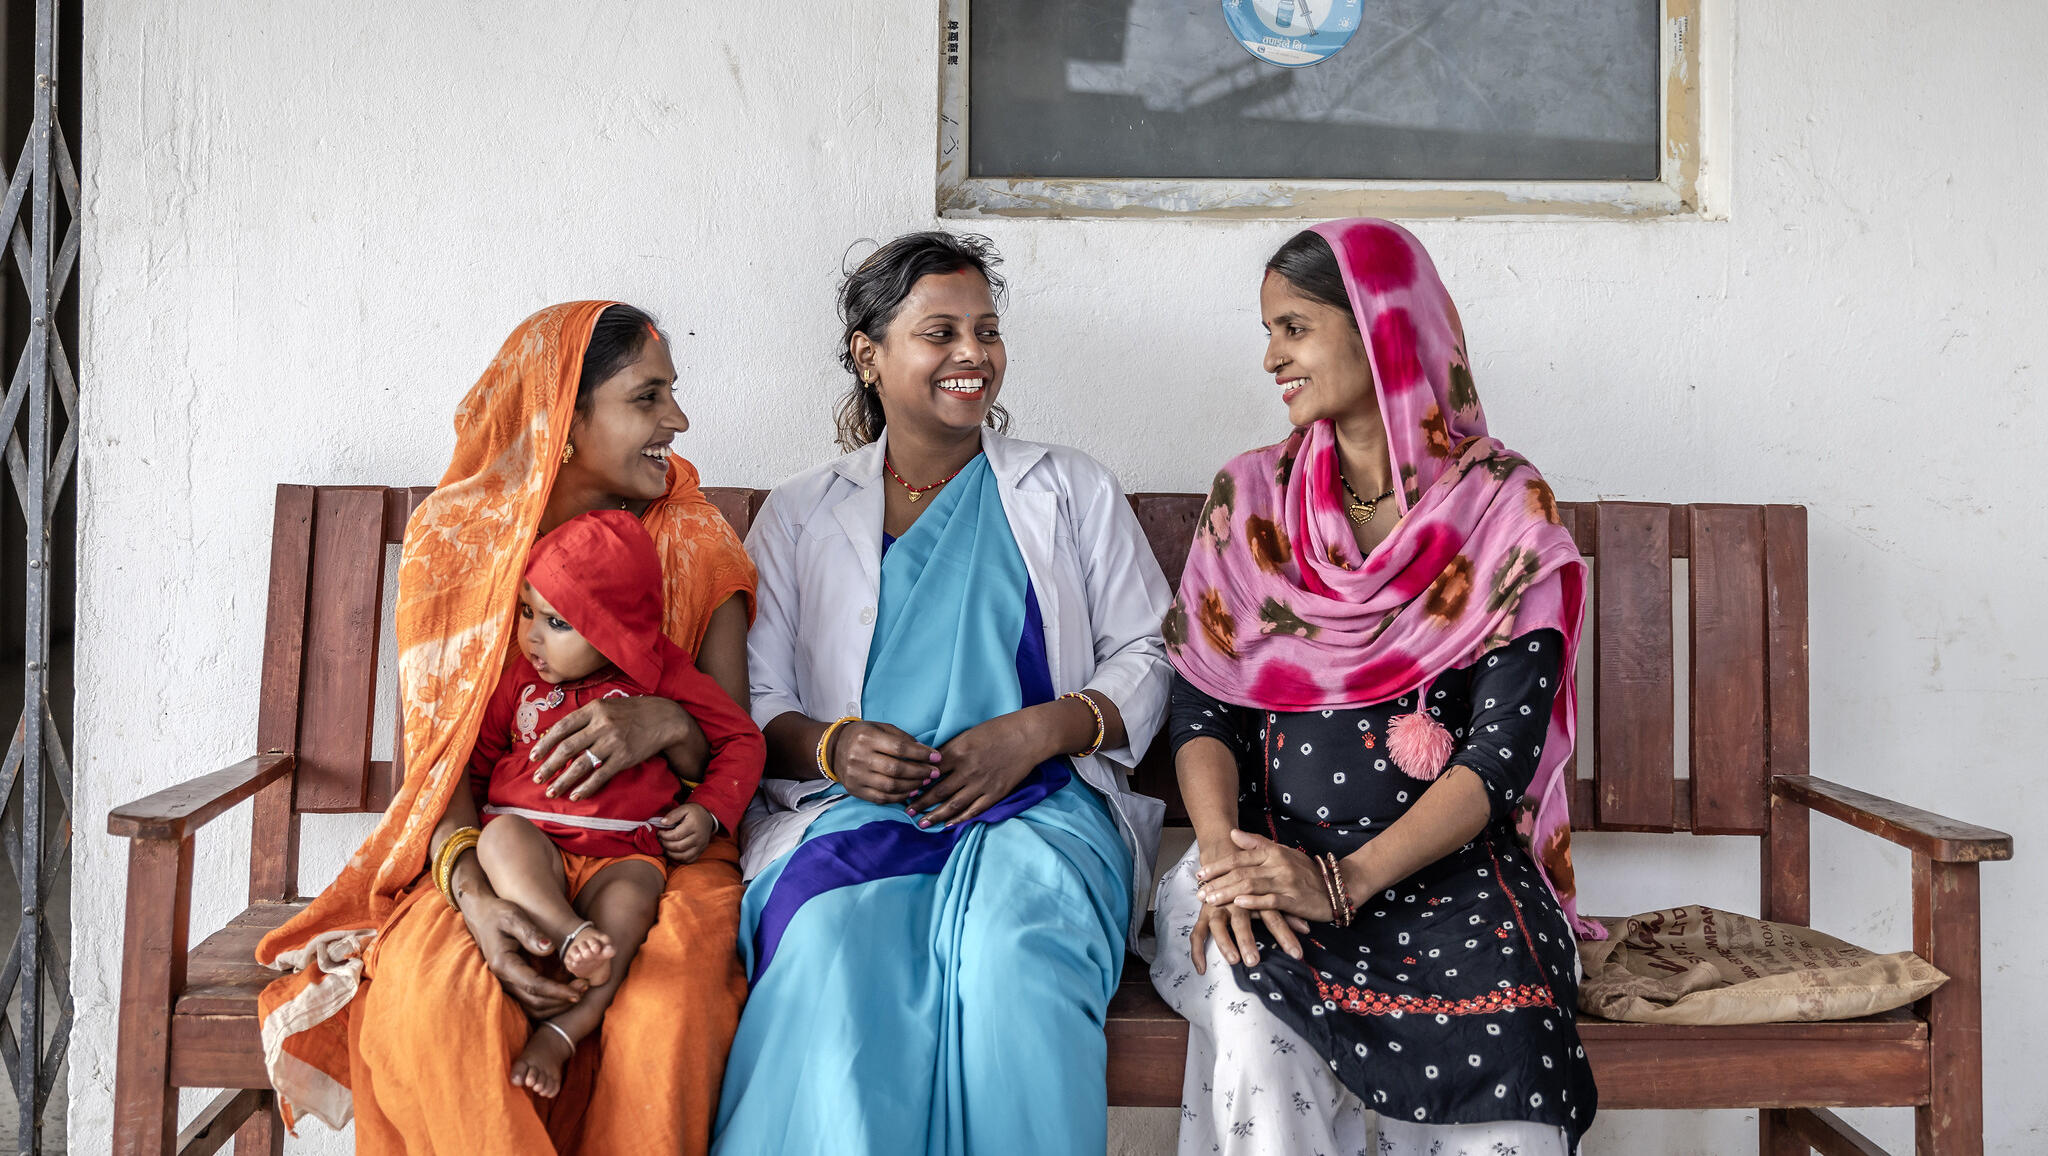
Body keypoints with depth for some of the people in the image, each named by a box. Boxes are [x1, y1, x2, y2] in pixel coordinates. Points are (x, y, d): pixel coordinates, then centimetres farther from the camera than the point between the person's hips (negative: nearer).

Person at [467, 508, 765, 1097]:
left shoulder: (662, 675, 5)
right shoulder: (520, 678, 11)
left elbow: (741, 740, 11)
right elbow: (476, 755, 20)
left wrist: (709, 811, -1)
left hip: (620, 853, -2)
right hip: (533, 846, 2)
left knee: (632, 893, -34)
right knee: (501, 833, -31)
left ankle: (563, 1032, -41)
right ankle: (570, 935, -48)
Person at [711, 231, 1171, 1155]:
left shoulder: (1073, 490, 19)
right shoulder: (800, 514, 19)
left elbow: (1149, 661, 13)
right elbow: (751, 701, 13)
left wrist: (1038, 731, -6)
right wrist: (833, 747, -10)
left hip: (1039, 803, 0)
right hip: (850, 807, 0)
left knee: (1016, 946, -36)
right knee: (836, 958, -35)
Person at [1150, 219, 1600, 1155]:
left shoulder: (1506, 509, 1)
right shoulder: (1250, 499, 10)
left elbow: (1502, 750, -8)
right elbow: (1203, 710, 5)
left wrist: (1345, 881, -22)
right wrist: (1226, 849, -17)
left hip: (1443, 864, -1)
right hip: (1268, 854, 2)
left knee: (1493, 1023, -32)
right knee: (1250, 992, -31)